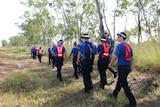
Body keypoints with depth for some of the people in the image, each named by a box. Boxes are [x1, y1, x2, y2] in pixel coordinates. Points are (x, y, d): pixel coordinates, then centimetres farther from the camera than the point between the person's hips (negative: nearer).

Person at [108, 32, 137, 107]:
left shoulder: (119, 46, -16)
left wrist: (110, 64, -4)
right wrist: (130, 67, 24)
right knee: (120, 81, 23)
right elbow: (131, 57, 14)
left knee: (124, 84, -2)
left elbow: (115, 57, -20)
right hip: (127, 67, 9)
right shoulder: (129, 46, 9)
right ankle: (115, 94, 41)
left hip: (122, 67, -9)